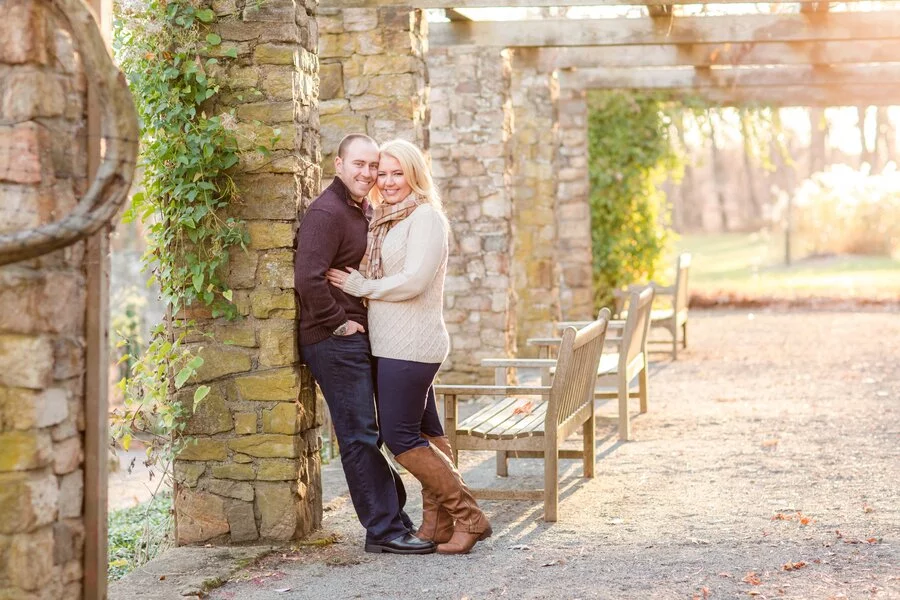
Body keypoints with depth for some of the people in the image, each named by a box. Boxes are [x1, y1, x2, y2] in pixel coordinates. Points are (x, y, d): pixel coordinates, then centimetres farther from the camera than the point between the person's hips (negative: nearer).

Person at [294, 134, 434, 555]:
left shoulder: (364, 211, 18)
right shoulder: (327, 212, -15)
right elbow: (307, 278, -26)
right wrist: (339, 322, -18)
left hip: (356, 338, 10)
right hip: (333, 341, -10)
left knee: (366, 433, 15)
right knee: (359, 436, -6)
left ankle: (392, 517, 22)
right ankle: (384, 529, -2)